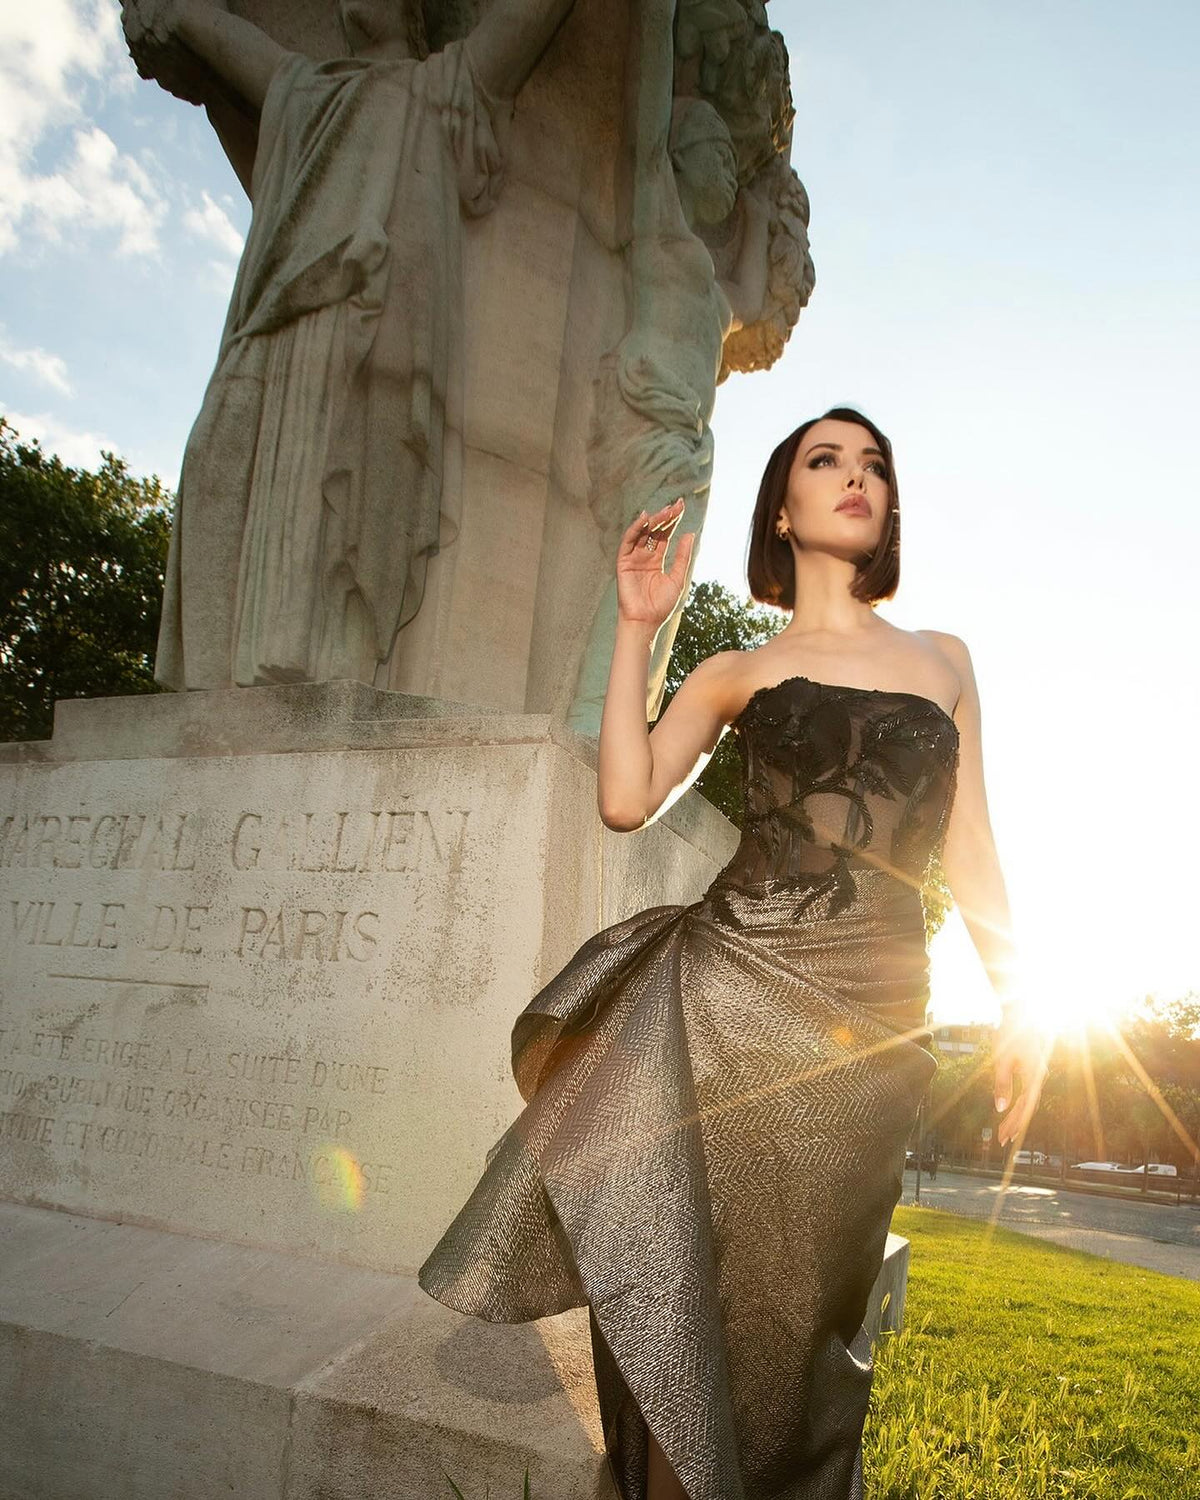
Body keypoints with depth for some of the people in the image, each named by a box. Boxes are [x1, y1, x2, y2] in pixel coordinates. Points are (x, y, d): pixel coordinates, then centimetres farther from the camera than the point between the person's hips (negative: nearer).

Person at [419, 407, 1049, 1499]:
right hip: (737, 980, -1)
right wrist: (637, 625, -1)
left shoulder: (946, 658, 17)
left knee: (801, 1297, 9)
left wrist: (1018, 1007, 8)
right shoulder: (738, 671, 11)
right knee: (695, 1264, -2)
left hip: (876, 1015, 2)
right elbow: (626, 800, -4)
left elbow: (969, 849, 15)